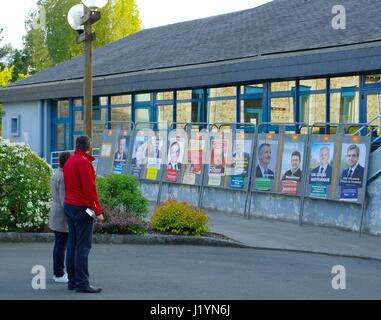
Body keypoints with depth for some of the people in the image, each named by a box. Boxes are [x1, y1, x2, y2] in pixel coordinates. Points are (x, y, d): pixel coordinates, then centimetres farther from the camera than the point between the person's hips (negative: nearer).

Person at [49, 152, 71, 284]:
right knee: (61, 245, -5)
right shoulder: (64, 177, -17)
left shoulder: (55, 175, 13)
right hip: (62, 215, -10)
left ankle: (57, 272, 22)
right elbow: (63, 199, -21)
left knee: (58, 244, 15)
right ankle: (59, 275, -1)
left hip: (55, 214, 10)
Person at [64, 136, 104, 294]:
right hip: (82, 208, -9)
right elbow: (90, 189, -17)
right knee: (83, 246, -8)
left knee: (72, 244, 10)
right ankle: (82, 283, -8)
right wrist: (98, 210, -15)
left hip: (69, 207, 9)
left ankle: (72, 281, 13)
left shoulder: (69, 161, 14)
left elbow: (69, 185, 11)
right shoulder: (84, 162, -14)